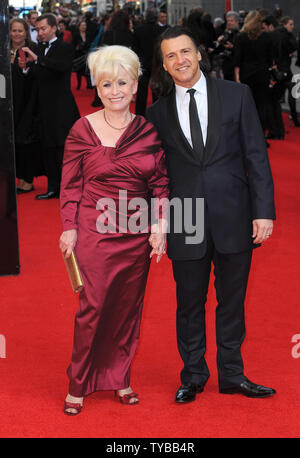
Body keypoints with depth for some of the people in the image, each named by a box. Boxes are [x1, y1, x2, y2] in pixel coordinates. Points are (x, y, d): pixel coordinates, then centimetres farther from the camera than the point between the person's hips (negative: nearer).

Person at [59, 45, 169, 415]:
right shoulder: (83, 130, -3)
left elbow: (160, 183, 6)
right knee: (93, 306, -2)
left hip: (137, 233, 3)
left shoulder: (148, 131, 3)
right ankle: (78, 385, 13)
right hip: (95, 229, -3)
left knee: (129, 306, 10)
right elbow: (70, 185, 0)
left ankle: (119, 378, 26)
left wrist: (160, 225, -3)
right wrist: (70, 227, -6)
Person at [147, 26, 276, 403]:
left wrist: (263, 211, -6)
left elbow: (256, 156, 0)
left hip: (234, 217, 0)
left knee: (232, 301, 11)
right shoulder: (157, 112, 5)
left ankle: (232, 375, 26)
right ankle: (193, 376, 26)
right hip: (185, 224, 0)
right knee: (189, 304, 10)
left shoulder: (237, 95, 3)